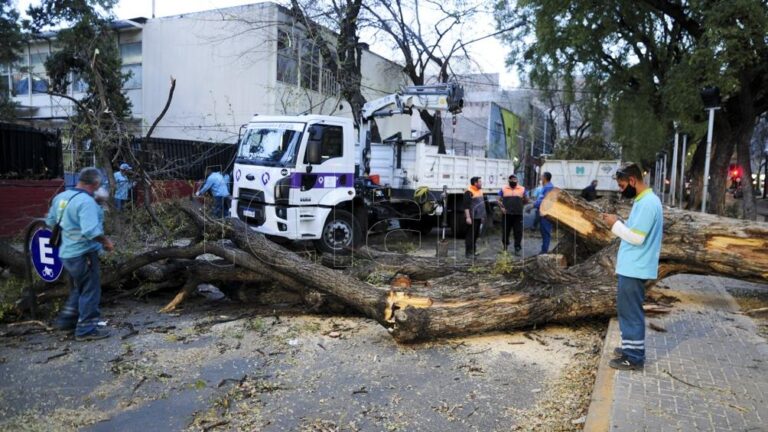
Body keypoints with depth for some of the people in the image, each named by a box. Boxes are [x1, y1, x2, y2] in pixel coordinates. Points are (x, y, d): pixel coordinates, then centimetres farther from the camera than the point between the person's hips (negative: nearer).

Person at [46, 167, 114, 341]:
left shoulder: (61, 197, 5)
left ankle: (66, 320, 32)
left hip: (68, 253, 9)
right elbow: (91, 231, -31)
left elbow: (50, 221, 18)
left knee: (78, 289, 25)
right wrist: (106, 241, -16)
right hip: (84, 254, -9)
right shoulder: (86, 201, -23)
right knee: (90, 291, 4)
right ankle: (86, 329, 10)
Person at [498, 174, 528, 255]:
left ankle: (517, 248, 6)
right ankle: (505, 245, 27)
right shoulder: (504, 189, 6)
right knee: (505, 231, 8)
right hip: (507, 214, 0)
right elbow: (499, 200, 6)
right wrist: (502, 207, -7)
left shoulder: (522, 189, 7)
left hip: (518, 214, 0)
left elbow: (526, 201, 13)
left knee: (518, 232, -2)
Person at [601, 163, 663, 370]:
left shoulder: (647, 203, -20)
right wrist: (619, 223, 8)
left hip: (634, 268, -10)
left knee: (631, 311, -2)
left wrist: (616, 225, -14)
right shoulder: (644, 200, 13)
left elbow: (637, 237, -23)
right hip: (631, 266, 10)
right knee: (627, 309, 19)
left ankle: (634, 357, 8)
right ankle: (631, 347, 30)